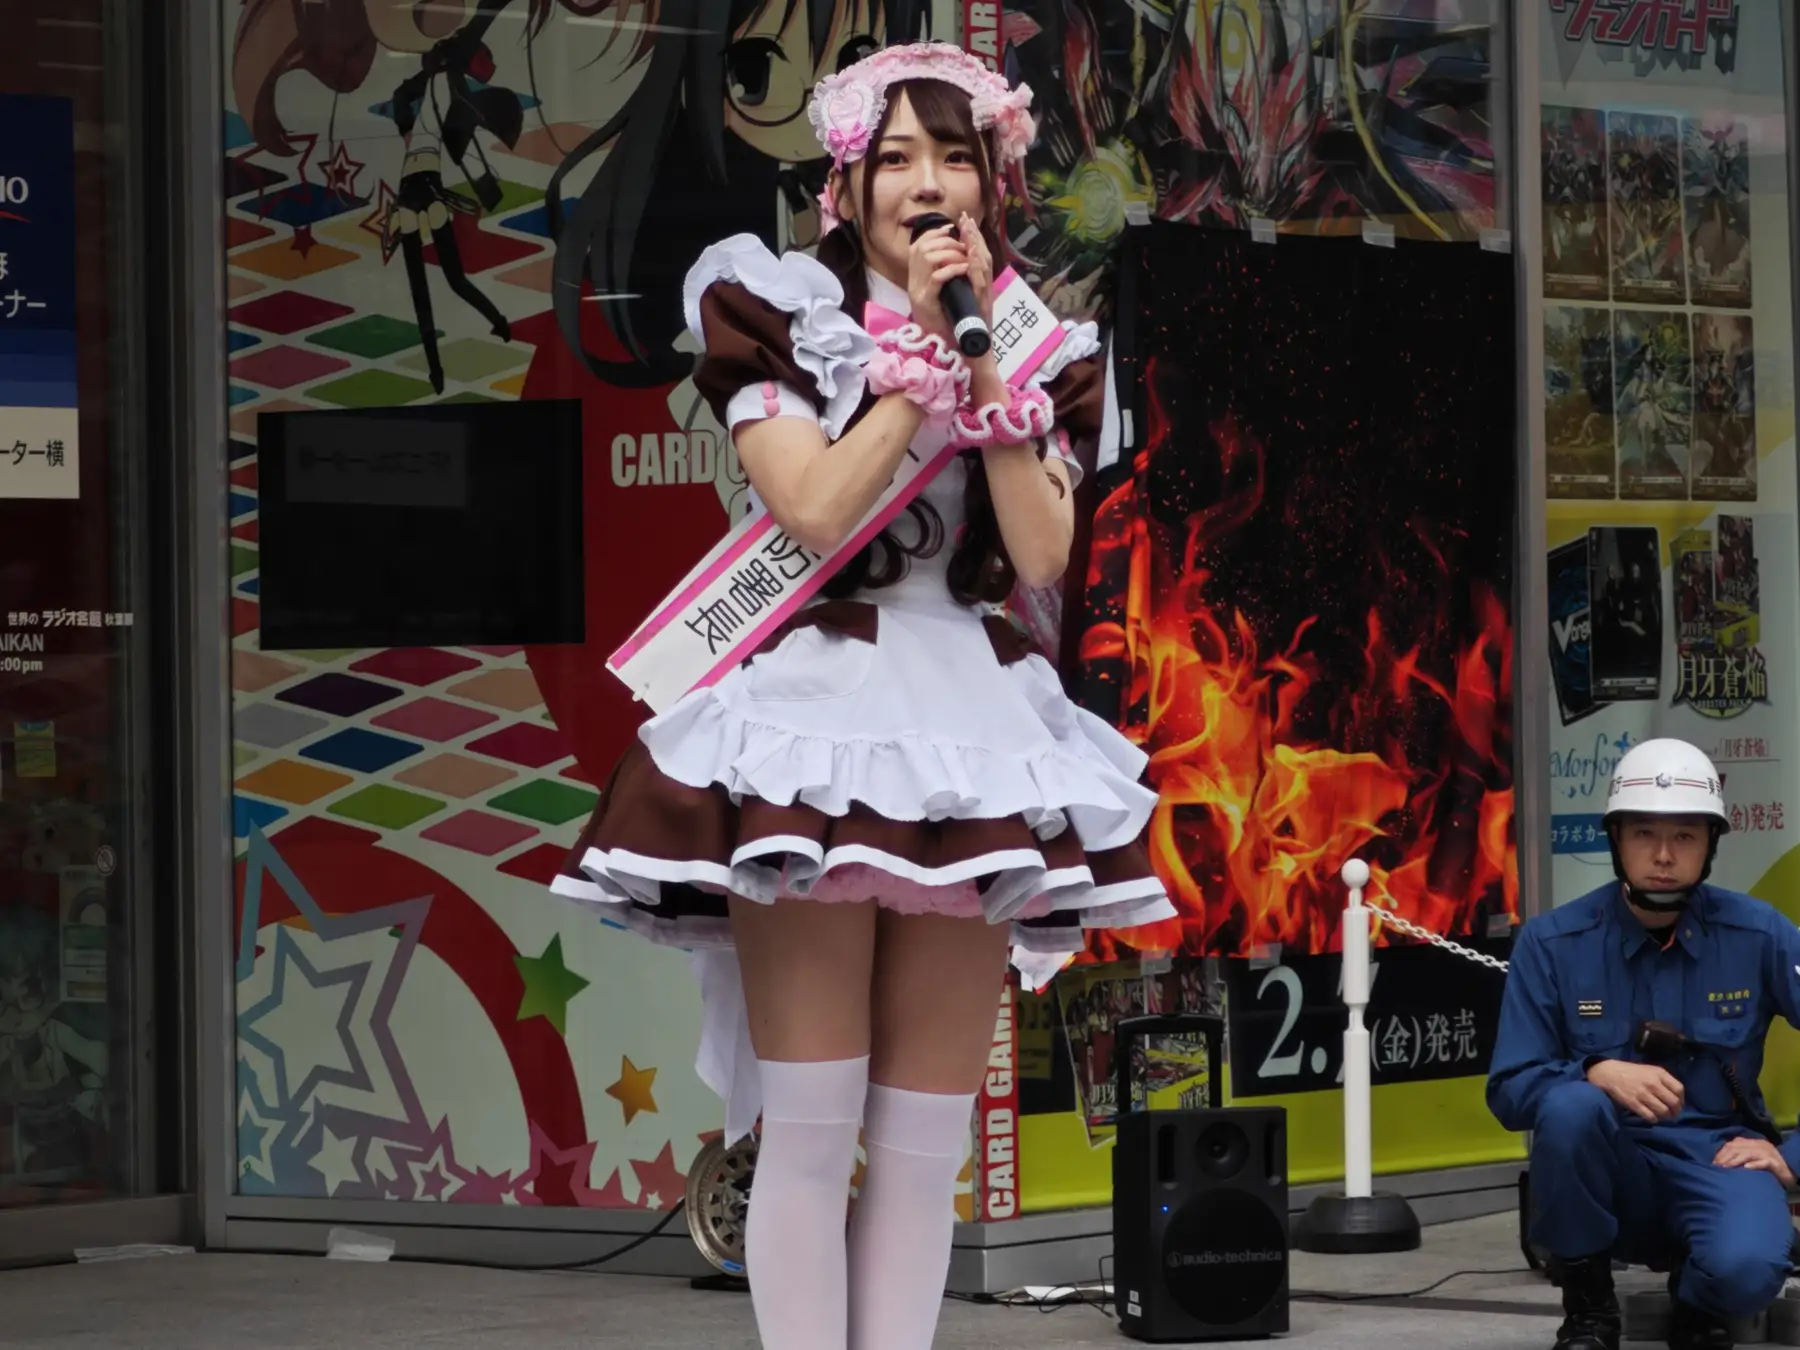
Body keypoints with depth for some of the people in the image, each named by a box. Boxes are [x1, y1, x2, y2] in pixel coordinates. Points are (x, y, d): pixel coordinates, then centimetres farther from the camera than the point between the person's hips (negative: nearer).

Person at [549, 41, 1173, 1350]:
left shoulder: (1036, 349, 12)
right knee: (810, 1128, -9)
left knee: (927, 1141, 3)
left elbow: (1043, 554, -2)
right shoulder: (778, 313, 3)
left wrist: (983, 356, -7)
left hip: (971, 728, 4)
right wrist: (916, 348, -9)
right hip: (817, 708, -3)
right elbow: (816, 512, -12)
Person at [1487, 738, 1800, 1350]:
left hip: (1717, 1161, -1)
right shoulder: (1553, 943, -5)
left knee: (1745, 1268, -35)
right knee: (1571, 1106, -33)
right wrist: (1599, 1073, -26)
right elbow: (1509, 1090, -8)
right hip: (1605, 1174, 1)